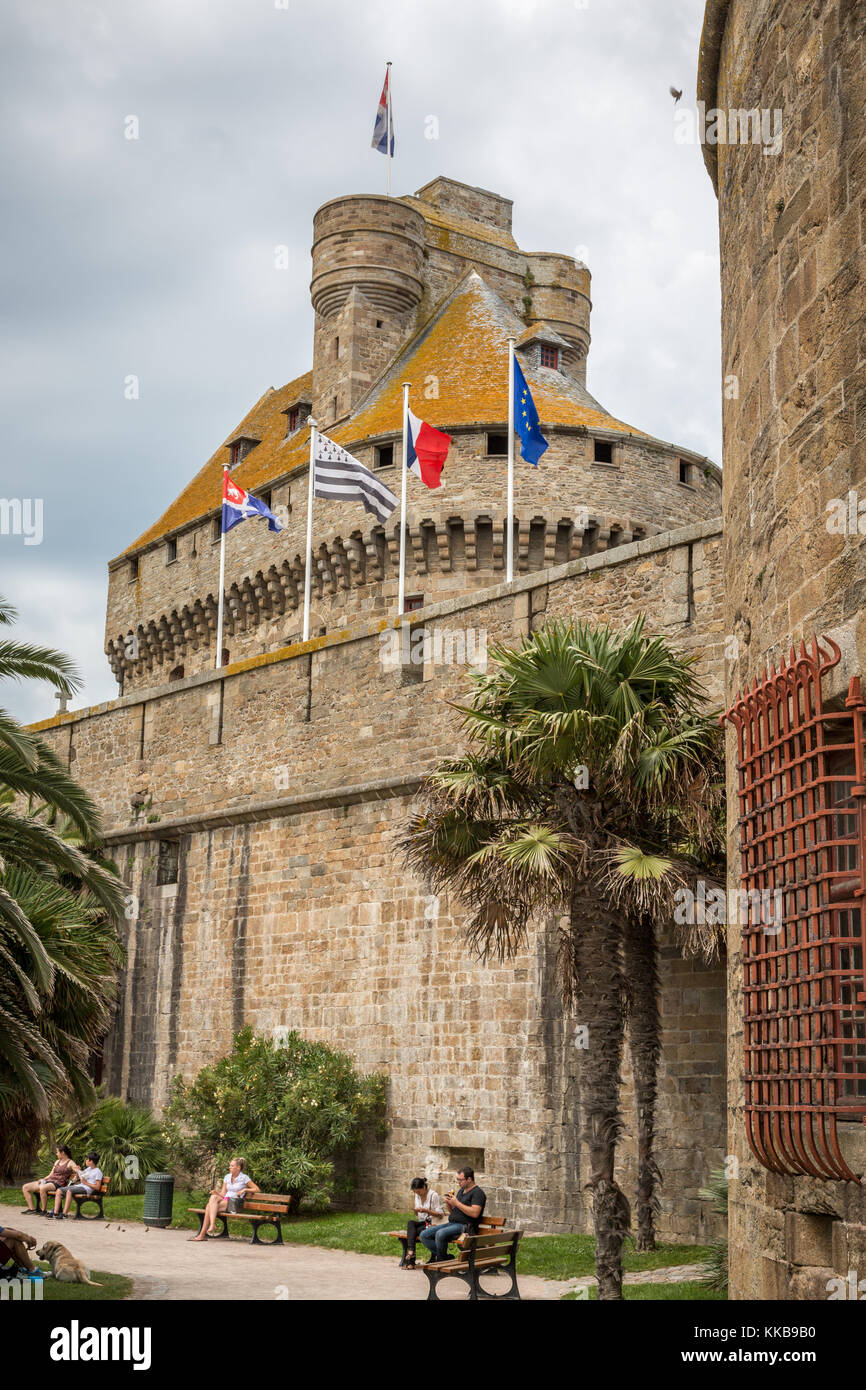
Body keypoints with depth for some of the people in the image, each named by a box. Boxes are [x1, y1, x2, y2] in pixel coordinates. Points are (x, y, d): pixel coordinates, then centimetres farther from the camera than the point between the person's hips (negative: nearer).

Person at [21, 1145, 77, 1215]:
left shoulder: (70, 1163, 1)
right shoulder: (57, 1162, 24)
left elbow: (78, 1172, -12)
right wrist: (43, 1179, 3)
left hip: (57, 1183, -8)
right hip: (48, 1181, 8)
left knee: (42, 1188, -40)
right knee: (25, 1187, -1)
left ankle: (44, 1211, -25)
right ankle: (31, 1209, -4)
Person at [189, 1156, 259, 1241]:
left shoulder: (244, 1178, 2)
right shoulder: (227, 1177, 17)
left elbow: (257, 1189, 3)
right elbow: (223, 1194, 15)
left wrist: (245, 1190, -10)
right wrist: (216, 1193, -7)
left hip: (235, 1203, -5)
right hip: (225, 1200, 5)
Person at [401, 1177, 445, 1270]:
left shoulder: (434, 1195, -11)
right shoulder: (417, 1196, 12)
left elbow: (440, 1214, -12)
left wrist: (426, 1210, -23)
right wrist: (416, 1212, -7)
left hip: (433, 1224, -7)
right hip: (422, 1222, 7)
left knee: (410, 1231, -25)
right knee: (410, 1223, -26)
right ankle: (411, 1251, -38)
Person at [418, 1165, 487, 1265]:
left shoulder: (477, 1193, -5)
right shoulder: (461, 1191, 23)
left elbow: (475, 1213, -20)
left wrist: (457, 1203, -14)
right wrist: (449, 1204, 6)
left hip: (464, 1226, -9)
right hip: (451, 1223, 9)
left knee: (440, 1234, -34)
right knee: (424, 1235, -6)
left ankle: (441, 1260, -13)